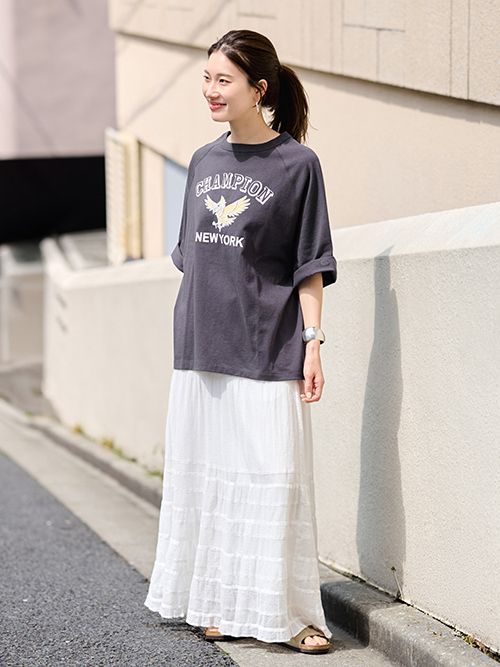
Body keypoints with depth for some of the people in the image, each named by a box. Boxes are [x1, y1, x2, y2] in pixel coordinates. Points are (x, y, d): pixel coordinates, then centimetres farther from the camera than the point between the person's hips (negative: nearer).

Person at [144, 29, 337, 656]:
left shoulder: (297, 164, -4)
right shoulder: (204, 162, 11)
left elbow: (310, 267, -5)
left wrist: (312, 342, -10)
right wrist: (187, 334, 14)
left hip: (268, 351, -6)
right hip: (200, 350, 6)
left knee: (274, 477, -6)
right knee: (206, 474, 8)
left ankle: (288, 612, 1)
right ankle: (221, 603, 19)